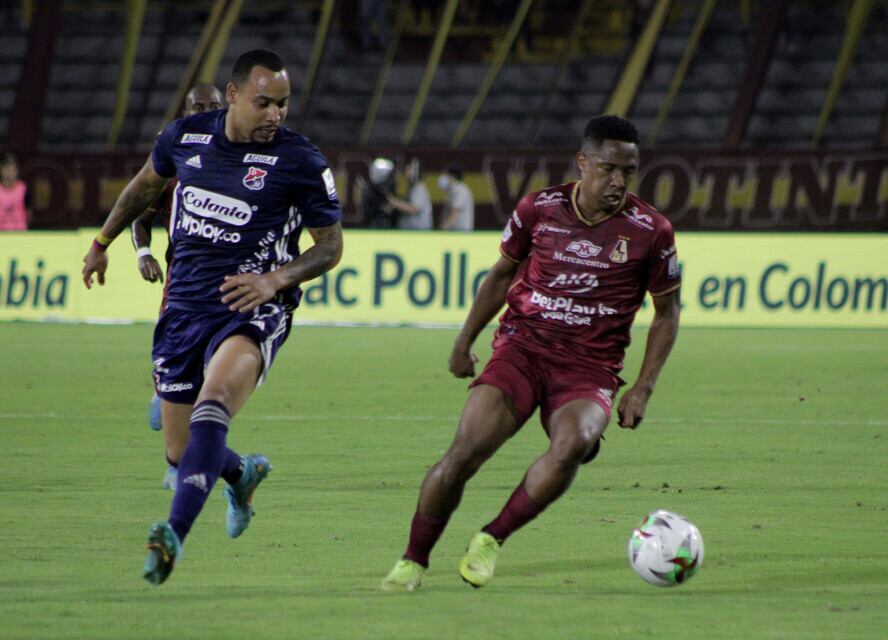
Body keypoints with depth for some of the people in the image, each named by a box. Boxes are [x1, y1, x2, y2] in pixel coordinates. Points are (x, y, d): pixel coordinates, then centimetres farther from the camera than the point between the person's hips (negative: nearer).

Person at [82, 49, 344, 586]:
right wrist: (102, 243, 35)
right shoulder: (185, 137, 4)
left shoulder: (301, 162, -7)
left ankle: (175, 535, -45)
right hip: (185, 309, 5)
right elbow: (146, 185, 25)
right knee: (184, 452, 7)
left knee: (215, 396, -35)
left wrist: (276, 280, -15)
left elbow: (331, 245, 2)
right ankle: (242, 474, 45)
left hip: (252, 309, -5)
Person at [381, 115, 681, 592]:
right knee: (464, 452, -19)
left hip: (590, 369, -1)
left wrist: (642, 390, 1)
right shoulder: (539, 209, 1)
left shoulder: (650, 231, -2)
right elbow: (502, 273, 18)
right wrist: (464, 341, 18)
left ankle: (491, 539, -14)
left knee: (572, 444, -33)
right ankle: (413, 561, 1)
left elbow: (667, 312, 9)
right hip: (522, 348, 1)